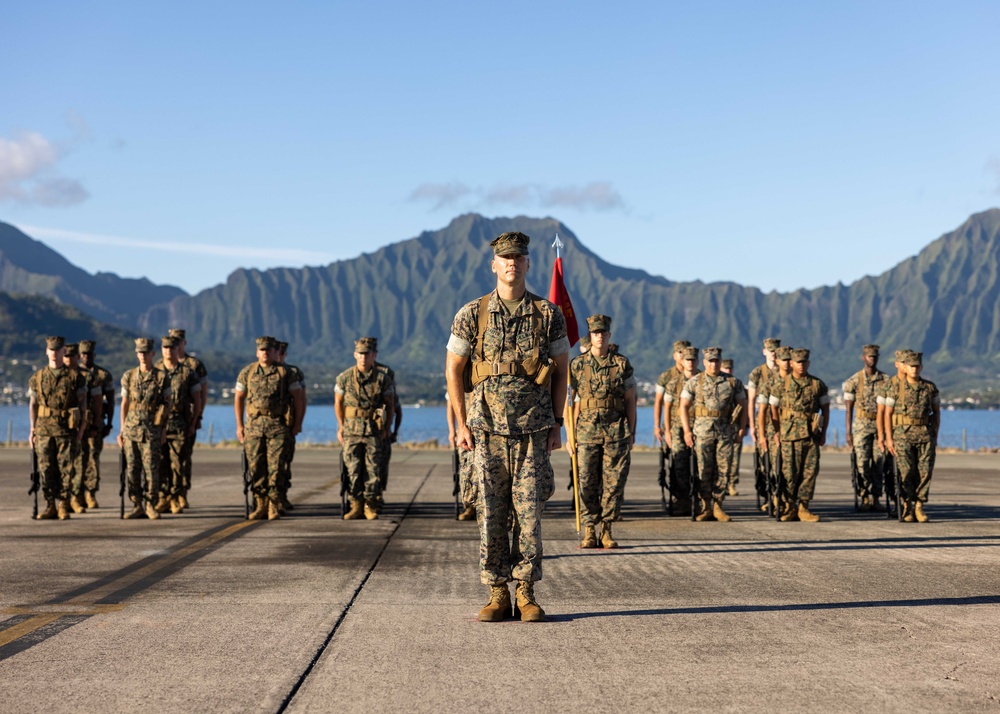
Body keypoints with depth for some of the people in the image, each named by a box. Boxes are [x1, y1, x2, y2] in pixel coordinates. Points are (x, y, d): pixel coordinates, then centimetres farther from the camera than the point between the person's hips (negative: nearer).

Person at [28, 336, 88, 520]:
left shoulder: (75, 377, 2)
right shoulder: (37, 377, 9)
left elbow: (83, 405, 4)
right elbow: (32, 405, 13)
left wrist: (81, 429, -3)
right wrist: (32, 430, 8)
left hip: (66, 430, -2)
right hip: (44, 429, 2)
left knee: (65, 469, -2)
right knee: (46, 469, 1)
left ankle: (63, 507, 5)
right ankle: (50, 506, 8)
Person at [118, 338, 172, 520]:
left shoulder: (162, 377, 0)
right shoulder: (128, 376, 8)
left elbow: (168, 404, 3)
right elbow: (124, 403, 13)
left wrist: (164, 430, -2)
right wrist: (122, 429, 9)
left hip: (151, 430, -3)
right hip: (131, 428, 3)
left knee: (151, 468, -4)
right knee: (132, 469, 3)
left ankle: (150, 505, 7)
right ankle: (137, 506, 10)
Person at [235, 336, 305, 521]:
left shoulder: (285, 373, 3)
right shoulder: (247, 372, 9)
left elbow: (299, 398, 5)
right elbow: (238, 398, 14)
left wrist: (297, 423, 1)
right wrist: (239, 425, 9)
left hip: (278, 426, -2)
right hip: (253, 425, 2)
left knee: (275, 467, -5)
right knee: (256, 467, 0)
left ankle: (273, 507, 1)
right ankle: (260, 506, 9)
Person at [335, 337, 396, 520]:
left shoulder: (383, 378, -2)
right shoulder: (344, 377, 0)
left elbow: (390, 404, 6)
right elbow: (338, 402, 10)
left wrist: (387, 428, 1)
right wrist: (341, 427, 9)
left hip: (374, 430, -1)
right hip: (351, 430, 1)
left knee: (373, 469, -1)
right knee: (353, 469, -1)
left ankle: (371, 505, 7)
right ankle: (356, 505, 6)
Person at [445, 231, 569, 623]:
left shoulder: (548, 315, 2)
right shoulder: (472, 314, 0)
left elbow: (561, 369, 9)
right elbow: (453, 368, 5)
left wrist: (557, 424, 5)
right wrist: (462, 424, 1)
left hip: (534, 429, 0)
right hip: (487, 429, 0)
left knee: (529, 511, 0)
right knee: (491, 514, 2)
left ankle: (526, 593, 10)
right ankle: (497, 594, 10)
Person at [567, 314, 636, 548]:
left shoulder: (622, 364, 6)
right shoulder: (577, 365, 6)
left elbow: (630, 401, 8)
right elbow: (573, 401, 7)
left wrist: (632, 432, 4)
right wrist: (571, 434, 2)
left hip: (616, 431, 0)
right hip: (587, 430, 0)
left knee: (614, 482, -1)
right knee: (588, 483, -1)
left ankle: (607, 529, 7)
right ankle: (589, 531, 5)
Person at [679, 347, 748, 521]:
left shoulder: (733, 382, 8)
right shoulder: (694, 382, 4)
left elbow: (742, 405, 13)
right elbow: (684, 406, 3)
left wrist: (742, 427, 3)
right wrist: (687, 431, -5)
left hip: (725, 432, 1)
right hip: (702, 432, -1)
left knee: (723, 470, 0)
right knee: (704, 471, -1)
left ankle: (717, 507, 9)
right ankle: (706, 507, 7)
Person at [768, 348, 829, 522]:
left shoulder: (818, 385, 8)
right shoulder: (781, 385, 3)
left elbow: (825, 409, 12)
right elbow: (773, 409, 7)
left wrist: (823, 433, 6)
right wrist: (777, 433, 1)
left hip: (812, 436, 2)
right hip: (789, 435, -2)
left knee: (810, 472, 0)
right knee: (789, 473, -2)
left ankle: (804, 508, 7)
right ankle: (789, 508, 7)